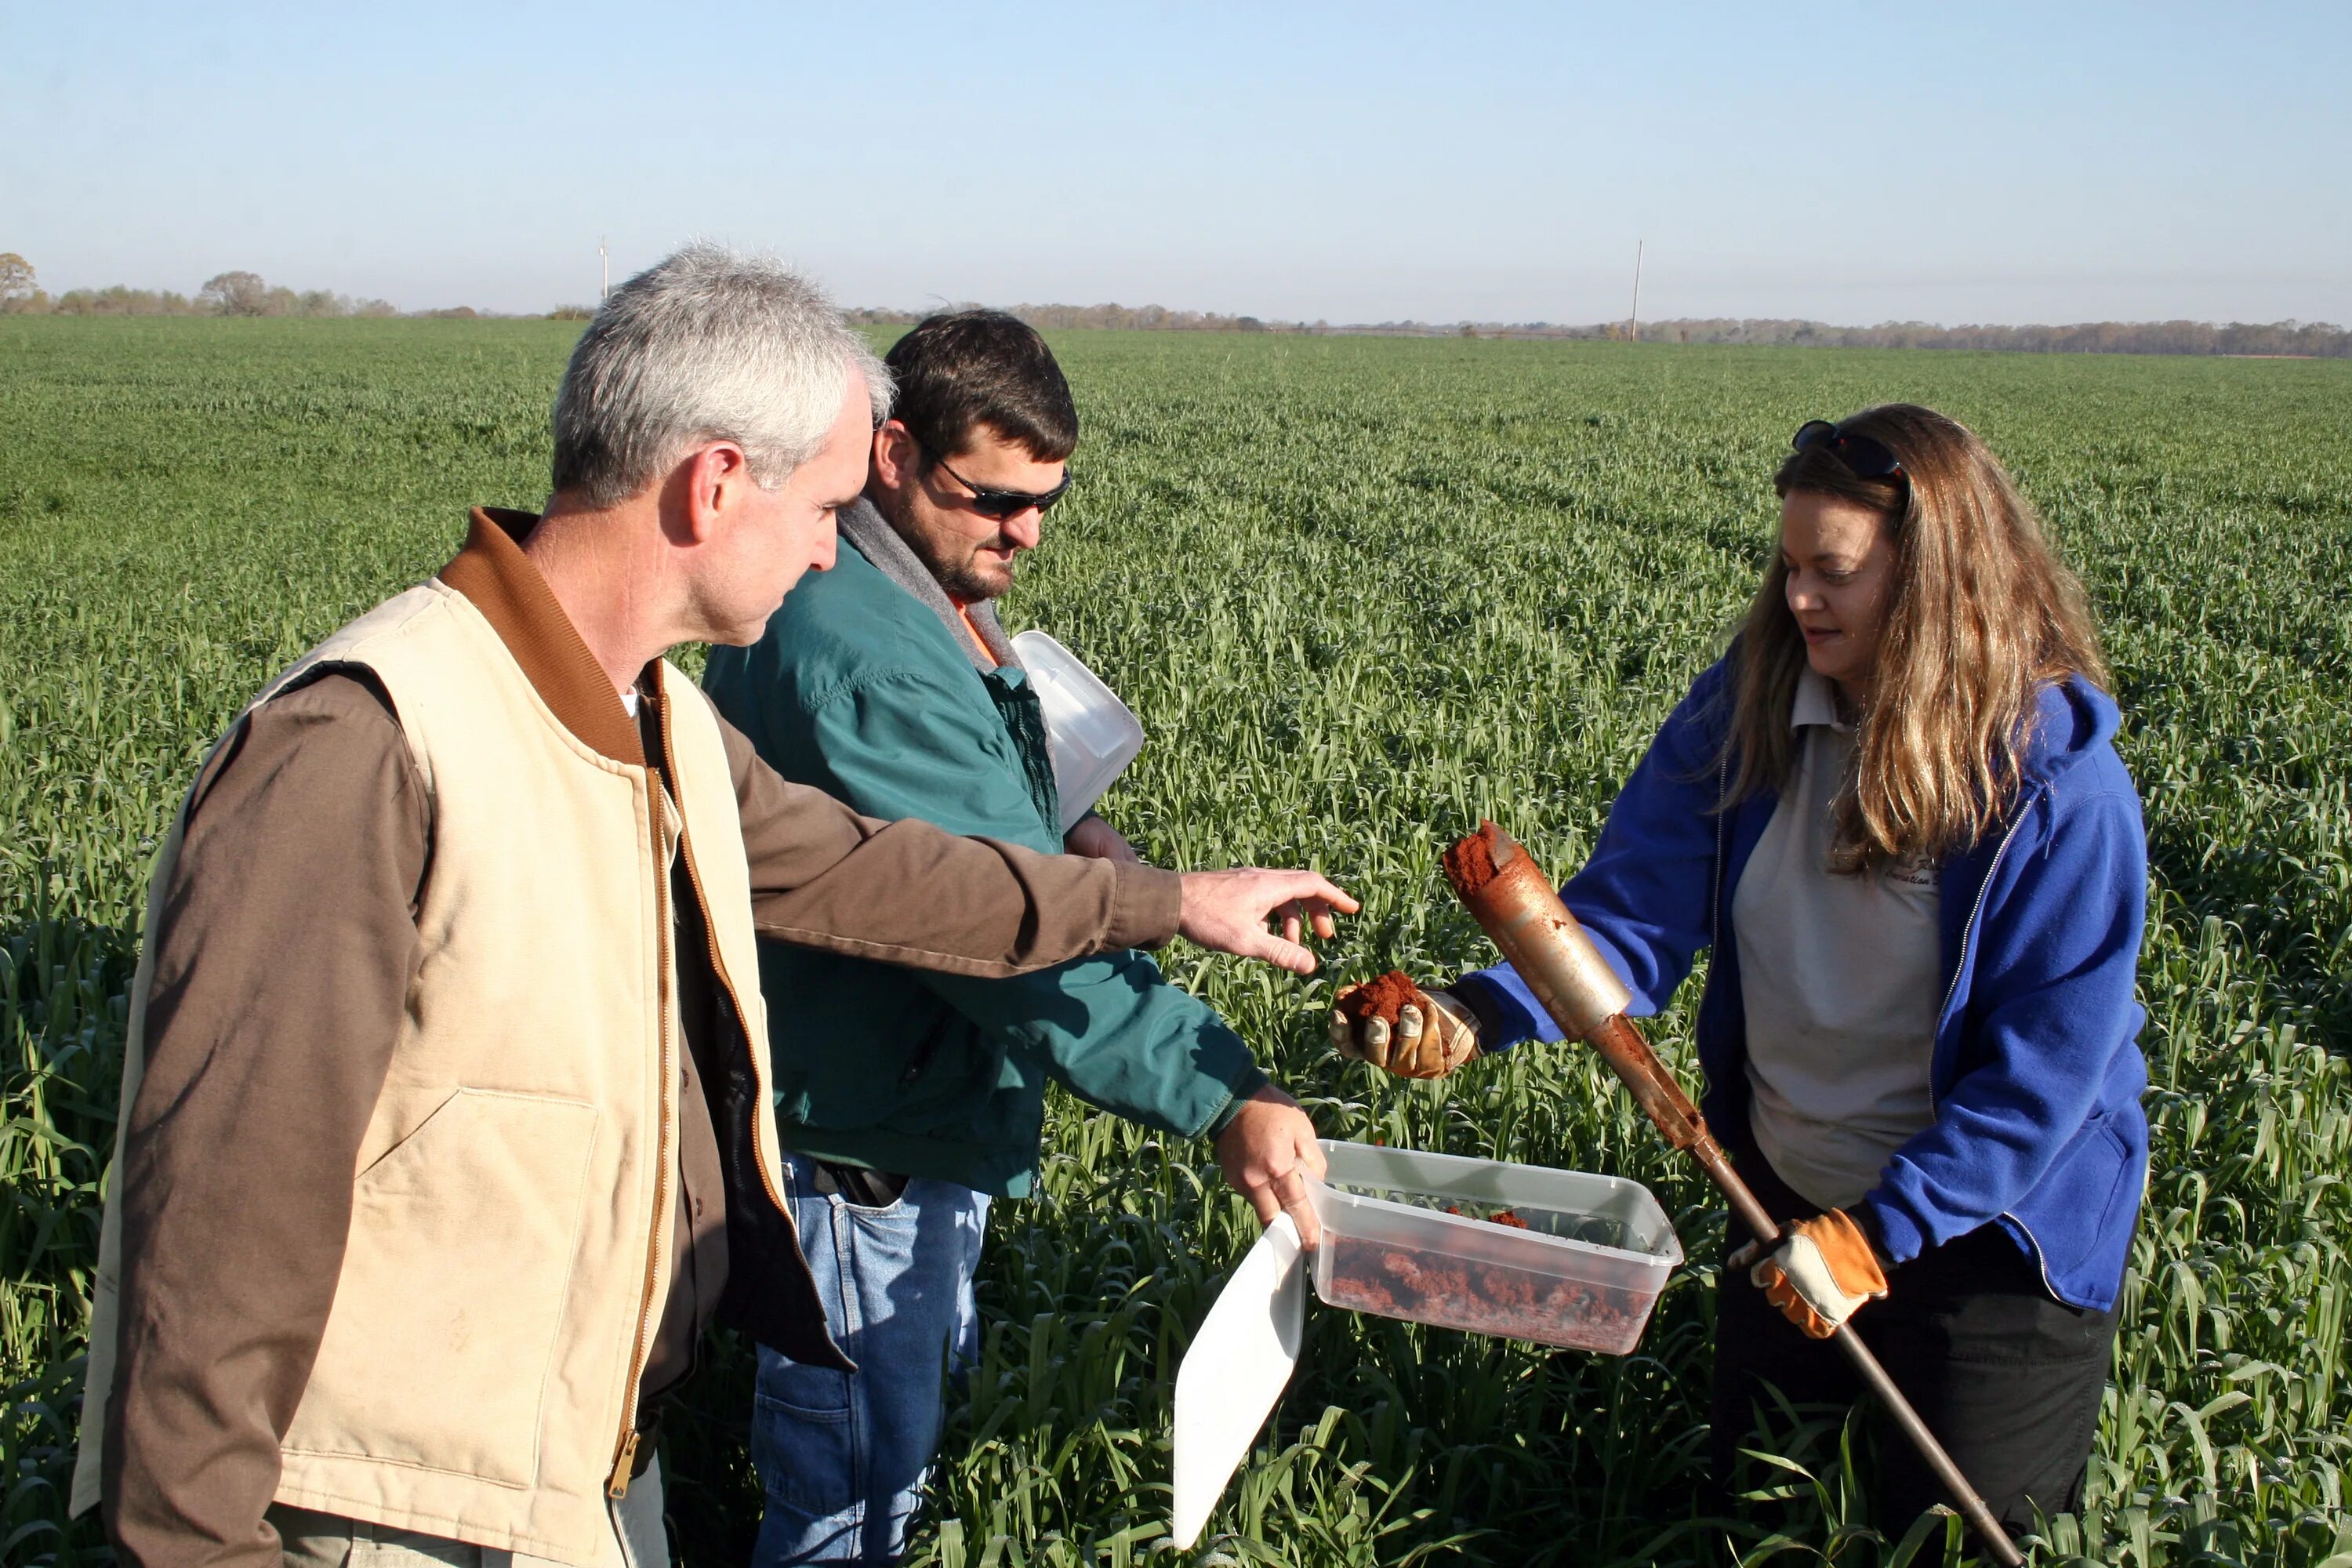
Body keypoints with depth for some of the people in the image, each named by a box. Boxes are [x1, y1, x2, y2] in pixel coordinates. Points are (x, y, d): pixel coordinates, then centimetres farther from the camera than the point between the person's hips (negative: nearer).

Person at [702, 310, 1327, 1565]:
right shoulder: (855, 655, -29)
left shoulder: (922, 597, 6)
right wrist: (1219, 1095, -37)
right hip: (863, 1150, -11)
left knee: (923, 1399, 26)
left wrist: (1057, 833, -1)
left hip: (921, 1116, 11)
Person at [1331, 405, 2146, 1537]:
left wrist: (1878, 1233, -25)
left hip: (1984, 1224, -5)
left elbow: (2045, 1067, -21)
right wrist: (1479, 1015, -34)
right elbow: (1635, 914, -16)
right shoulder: (1747, 710, -11)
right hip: (1785, 1192, 5)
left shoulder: (2061, 790, -24)